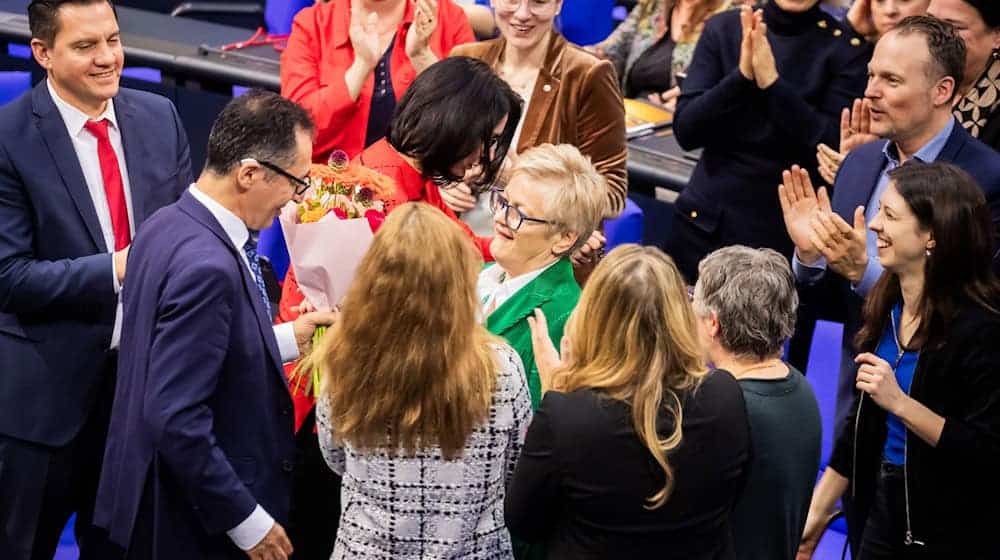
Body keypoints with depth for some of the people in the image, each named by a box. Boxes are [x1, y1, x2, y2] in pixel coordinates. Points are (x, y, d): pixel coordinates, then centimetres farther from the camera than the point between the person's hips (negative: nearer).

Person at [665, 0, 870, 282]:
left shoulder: (847, 49, -5)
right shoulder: (723, 28, 1)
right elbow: (685, 131, -5)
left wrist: (771, 82, -22)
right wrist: (741, 75, -19)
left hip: (785, 235, -2)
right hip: (704, 223, 2)